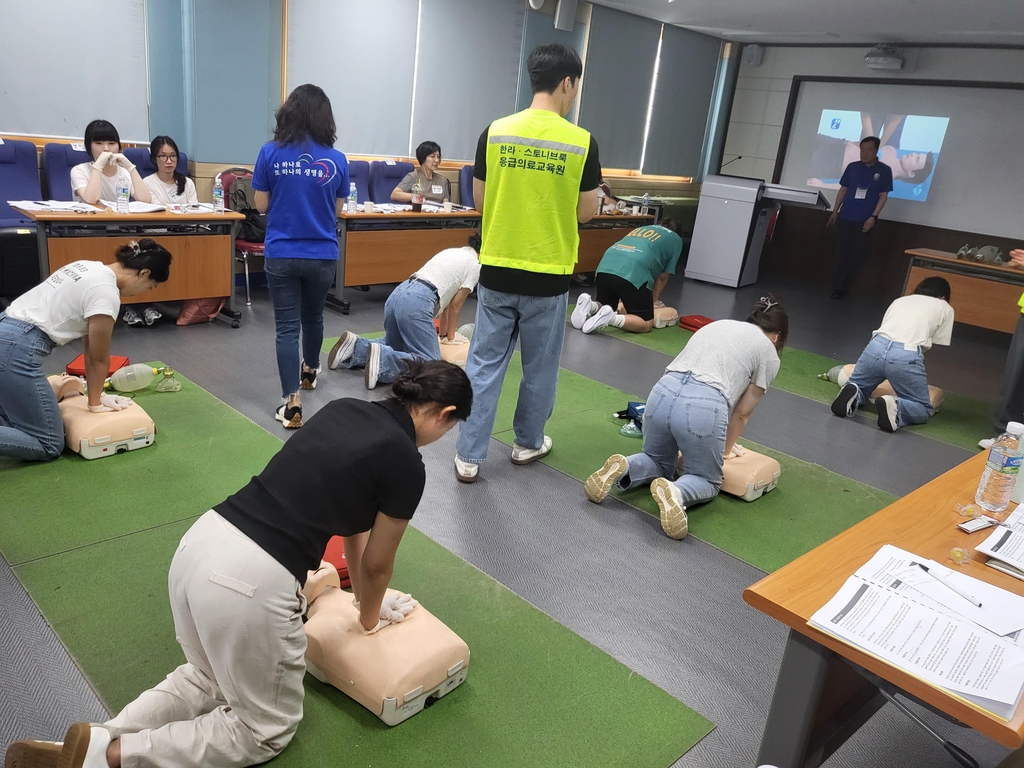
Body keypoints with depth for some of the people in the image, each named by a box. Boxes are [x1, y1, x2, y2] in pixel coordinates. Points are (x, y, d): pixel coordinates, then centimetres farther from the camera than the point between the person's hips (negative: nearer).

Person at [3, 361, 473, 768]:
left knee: (209, 679, 33)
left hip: (200, 545, 8)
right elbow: (376, 564, 7)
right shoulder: (406, 465, -7)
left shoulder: (342, 407, 15)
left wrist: (364, 596, 36)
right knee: (266, 729, 19)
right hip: (252, 582, -8)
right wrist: (370, 619, 28)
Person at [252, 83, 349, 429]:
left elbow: (261, 205, 0)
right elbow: (337, 210, 5)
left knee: (287, 326, 2)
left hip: (281, 255, -1)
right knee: (313, 316, 23)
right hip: (322, 256, 2)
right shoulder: (337, 160, -5)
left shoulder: (271, 153, -7)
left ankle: (291, 405, -3)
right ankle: (310, 371, 48)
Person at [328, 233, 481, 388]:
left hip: (397, 295, 9)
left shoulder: (452, 252, 30)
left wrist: (443, 333, 36)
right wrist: (450, 336, 22)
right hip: (417, 303, -9)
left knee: (395, 348, 29)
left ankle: (355, 347, 5)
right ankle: (381, 360, -29)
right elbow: (455, 305, 8)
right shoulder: (475, 265, 7)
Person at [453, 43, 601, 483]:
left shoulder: (495, 132, -2)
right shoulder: (581, 142, -8)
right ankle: (528, 443, 31)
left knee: (484, 363, 9)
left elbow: (479, 203, 4)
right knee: (540, 367, 15)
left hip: (497, 269, 2)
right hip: (548, 275, -2)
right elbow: (586, 213, -1)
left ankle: (469, 456, 12)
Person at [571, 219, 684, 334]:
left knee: (604, 307, 28)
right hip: (633, 272, -5)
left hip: (605, 267, 5)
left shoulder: (640, 229, 38)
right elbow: (663, 277, 21)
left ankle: (589, 306, -6)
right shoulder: (675, 239, 25)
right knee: (646, 324, 7)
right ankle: (610, 317, -19)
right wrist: (653, 301, 34)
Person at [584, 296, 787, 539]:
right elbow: (742, 413, 17)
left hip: (662, 393, 5)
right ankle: (675, 493, -16)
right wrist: (726, 449, 35)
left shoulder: (716, 325, 30)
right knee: (706, 480, 18)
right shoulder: (768, 354, 15)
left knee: (659, 463, 29)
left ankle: (623, 467, -4)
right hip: (704, 407, -5)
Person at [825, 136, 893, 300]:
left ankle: (843, 287, 8)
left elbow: (883, 196, 0)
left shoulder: (884, 170, 1)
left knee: (858, 256, 0)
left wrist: (873, 217, -10)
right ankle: (837, 286, 8)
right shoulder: (852, 167, 6)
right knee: (841, 253, 2)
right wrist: (835, 211, 6)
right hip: (845, 217, 1)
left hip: (864, 221, -1)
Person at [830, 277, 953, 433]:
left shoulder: (900, 300, 33)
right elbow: (928, 345, 21)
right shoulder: (945, 308, 24)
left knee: (858, 386, 28)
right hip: (907, 355, -3)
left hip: (876, 346, 3)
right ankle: (895, 407, -18)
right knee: (924, 409, 14)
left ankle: (853, 394, -8)